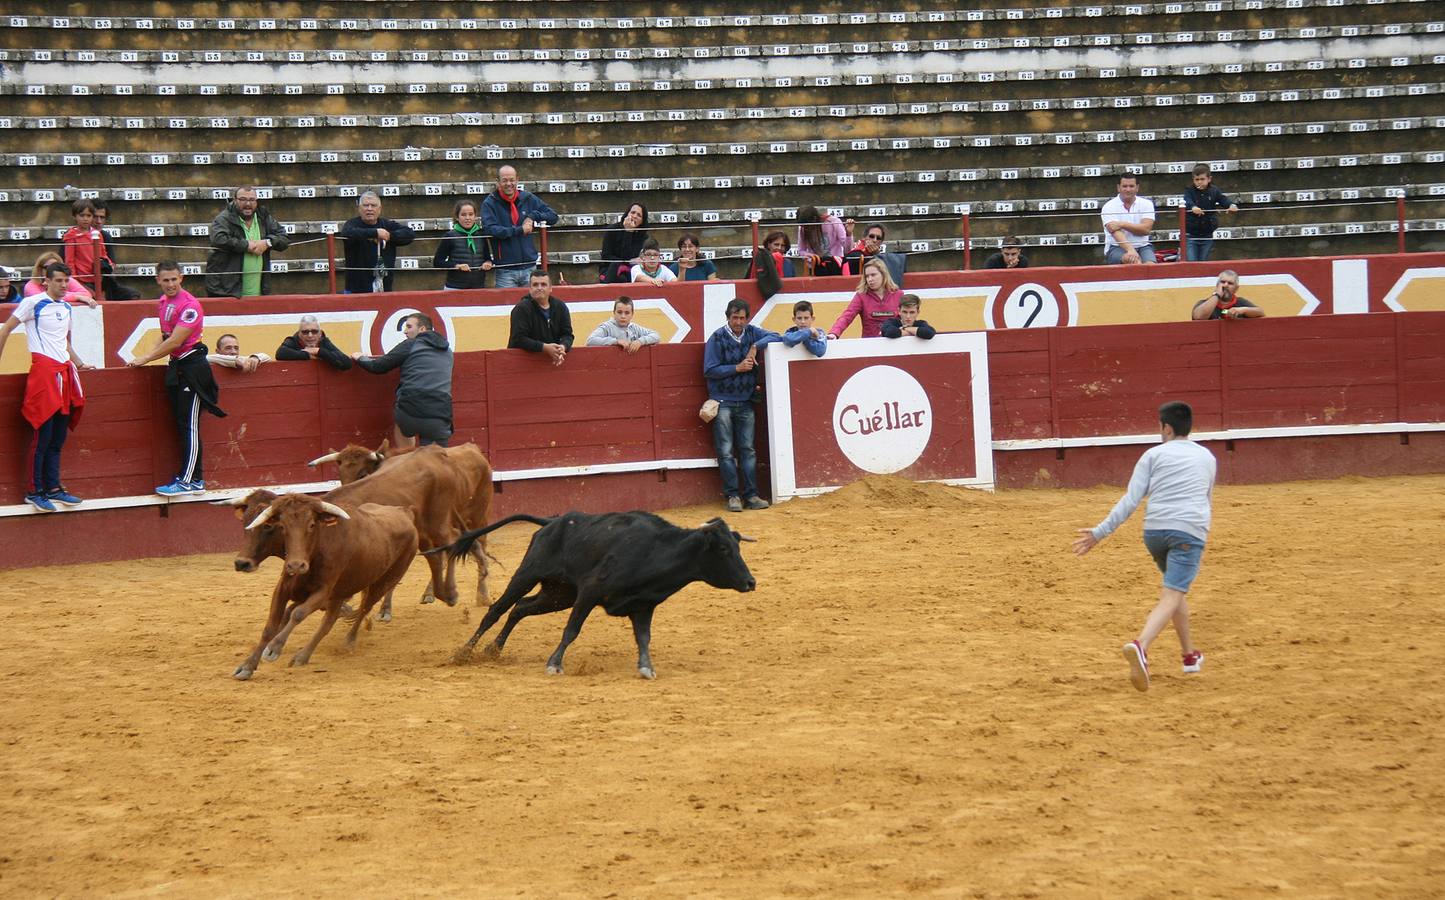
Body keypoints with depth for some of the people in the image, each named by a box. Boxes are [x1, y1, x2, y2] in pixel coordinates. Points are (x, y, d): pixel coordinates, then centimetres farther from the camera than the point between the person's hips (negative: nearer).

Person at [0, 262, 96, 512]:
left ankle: (53, 488, 15)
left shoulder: (66, 307, 17)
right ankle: (35, 492, -3)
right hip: (43, 369, -7)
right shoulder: (33, 303, -4)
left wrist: (79, 363, 22)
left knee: (58, 438, 9)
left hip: (65, 370, 7)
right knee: (43, 436, -7)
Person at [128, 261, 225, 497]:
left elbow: (175, 341, -18)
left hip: (192, 366, -9)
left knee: (189, 426, -9)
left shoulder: (189, 305, -16)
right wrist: (147, 357, 7)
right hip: (176, 367, 9)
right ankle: (195, 479, 14)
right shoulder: (163, 302, 12)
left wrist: (145, 358, -12)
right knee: (182, 425, 10)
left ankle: (187, 482, -10)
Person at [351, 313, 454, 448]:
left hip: (411, 412, -2)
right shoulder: (447, 352, 20)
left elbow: (378, 367, 7)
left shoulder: (410, 345, 4)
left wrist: (360, 358, 27)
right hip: (440, 419, 2)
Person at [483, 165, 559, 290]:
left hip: (530, 268, 3)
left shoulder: (528, 199, 8)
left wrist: (533, 216, -6)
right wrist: (520, 230, -18)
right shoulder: (490, 203, -3)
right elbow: (490, 229, -18)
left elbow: (553, 216, 11)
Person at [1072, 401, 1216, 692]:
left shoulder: (1154, 455, 10)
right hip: (1190, 532, -1)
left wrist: (1100, 532, -1)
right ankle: (1141, 646, -40)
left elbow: (1130, 500, 0)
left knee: (1175, 589, 25)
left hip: (1154, 529, 1)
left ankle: (1190, 655, 30)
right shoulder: (1207, 457, 19)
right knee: (1172, 595, -15)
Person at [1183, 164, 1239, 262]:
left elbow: (1224, 200, -15)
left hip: (1207, 236, 2)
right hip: (1191, 235, -2)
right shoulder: (1190, 191, -6)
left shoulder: (1214, 191, 1)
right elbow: (1187, 201, -27)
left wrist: (1232, 205, -40)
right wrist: (1193, 207, -52)